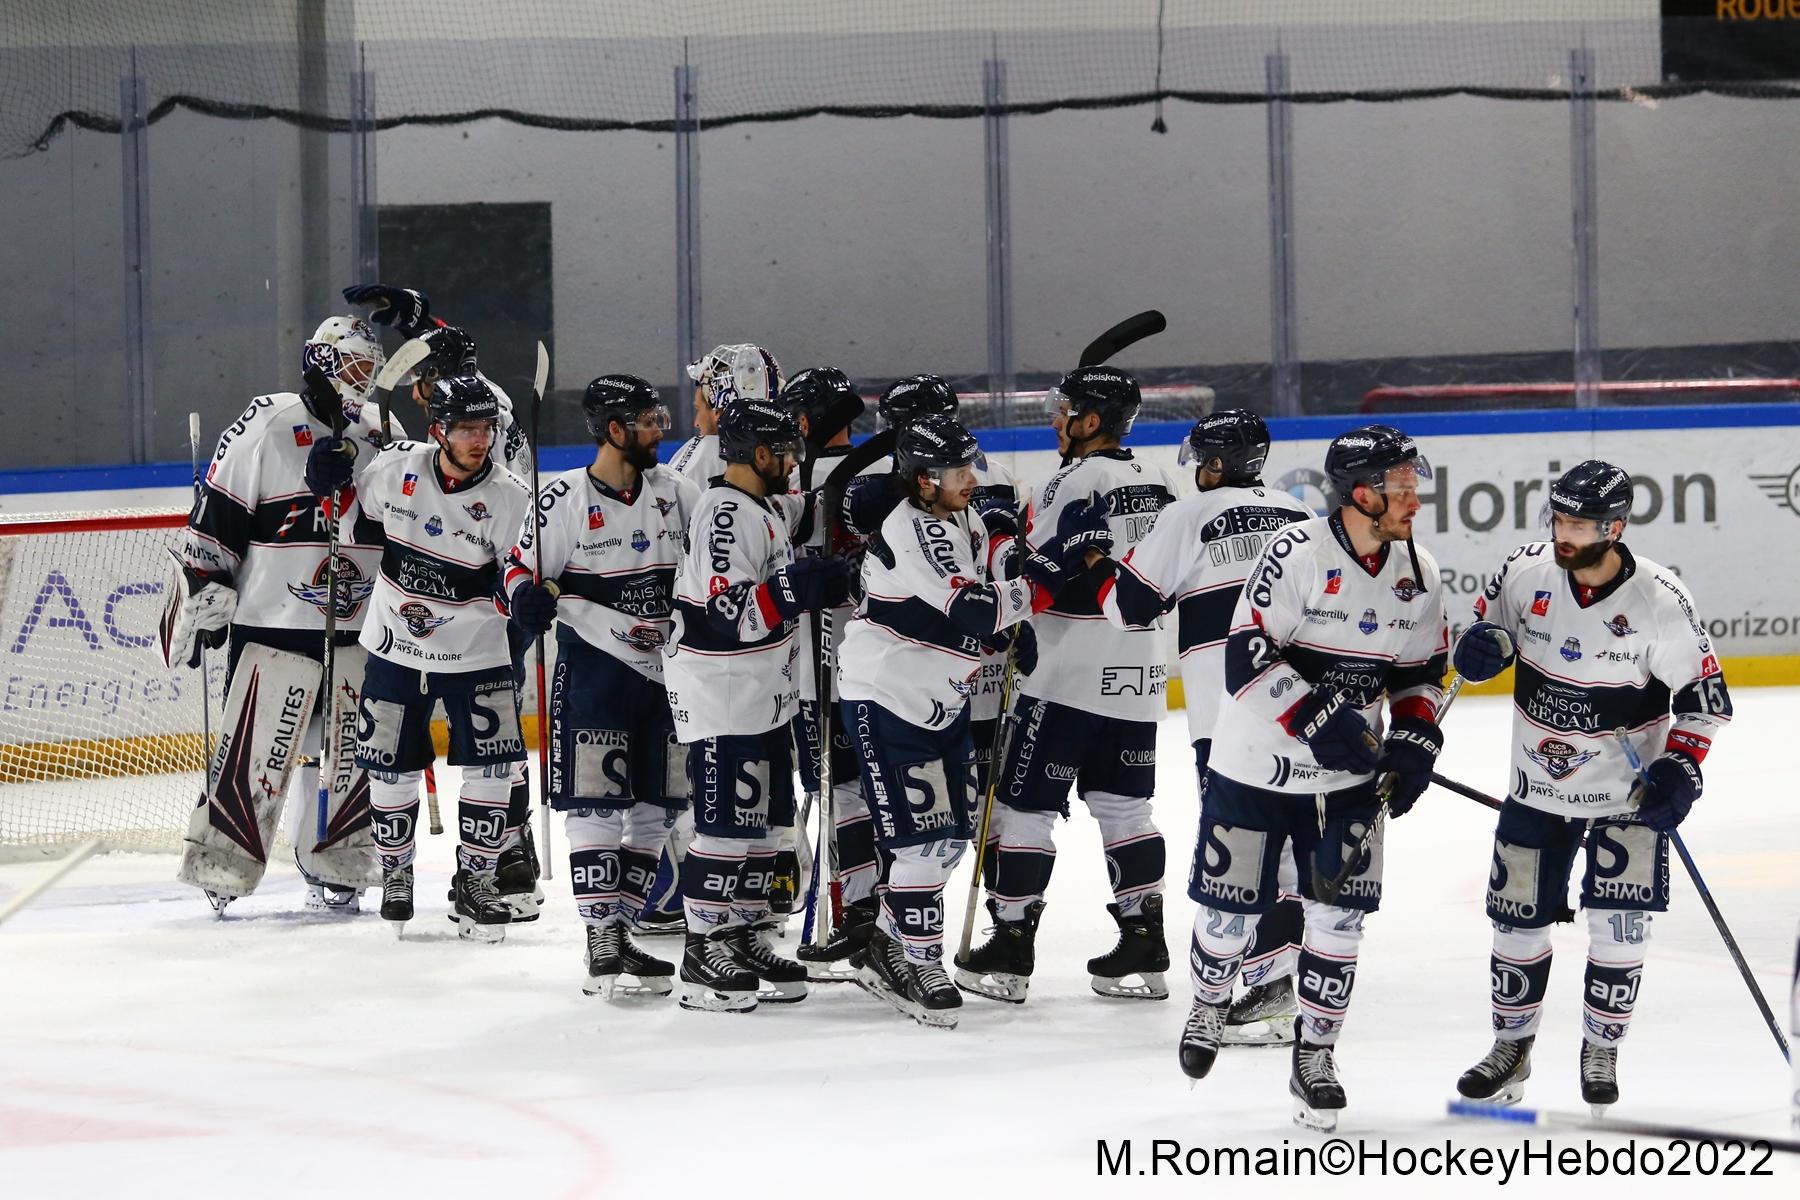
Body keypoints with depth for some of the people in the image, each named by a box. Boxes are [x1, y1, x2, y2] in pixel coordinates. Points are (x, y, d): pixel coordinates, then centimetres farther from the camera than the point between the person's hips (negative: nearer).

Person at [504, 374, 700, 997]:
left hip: (666, 671, 6)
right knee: (597, 806, -9)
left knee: (654, 809, 8)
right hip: (593, 667, -6)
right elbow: (523, 566, -2)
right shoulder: (565, 496, -8)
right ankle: (604, 946, -8)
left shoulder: (675, 491, 6)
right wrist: (529, 597, -22)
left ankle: (619, 928, 18)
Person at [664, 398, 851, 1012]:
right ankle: (703, 956, -3)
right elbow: (727, 614, -27)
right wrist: (800, 586, -29)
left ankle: (747, 937, 23)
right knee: (727, 822, -8)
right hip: (720, 700, -10)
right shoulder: (724, 514, -20)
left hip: (763, 696, 10)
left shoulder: (767, 507, 11)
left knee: (764, 820, 14)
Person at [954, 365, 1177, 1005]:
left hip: (1068, 676, -8)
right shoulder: (1159, 484, 10)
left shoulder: (1073, 484, -15)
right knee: (1124, 806, 13)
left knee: (1025, 805, 0)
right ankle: (1144, 951, 9)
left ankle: (1010, 952, 1)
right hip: (1139, 676, 8)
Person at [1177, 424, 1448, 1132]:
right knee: (1230, 910, 4)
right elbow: (1247, 660, -22)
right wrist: (1319, 720, -28)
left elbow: (1421, 672, 11)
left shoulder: (1417, 576, -1)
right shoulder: (1296, 555, -20)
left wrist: (1414, 743, -5)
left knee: (1337, 916, -1)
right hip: (1255, 768, -4)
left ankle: (1314, 1057, 13)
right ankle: (1209, 1005, 35)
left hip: (1348, 778, 4)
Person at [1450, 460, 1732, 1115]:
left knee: (1619, 925, -8)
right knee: (1518, 916, 7)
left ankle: (1601, 1050, 13)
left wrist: (1680, 768, -20)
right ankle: (1512, 1047, 27)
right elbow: (1488, 624, 8)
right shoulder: (1526, 572, -10)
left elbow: (1703, 693, -10)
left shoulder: (1658, 600, -18)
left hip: (1627, 789, -3)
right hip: (1538, 784, 3)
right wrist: (1482, 645, -16)